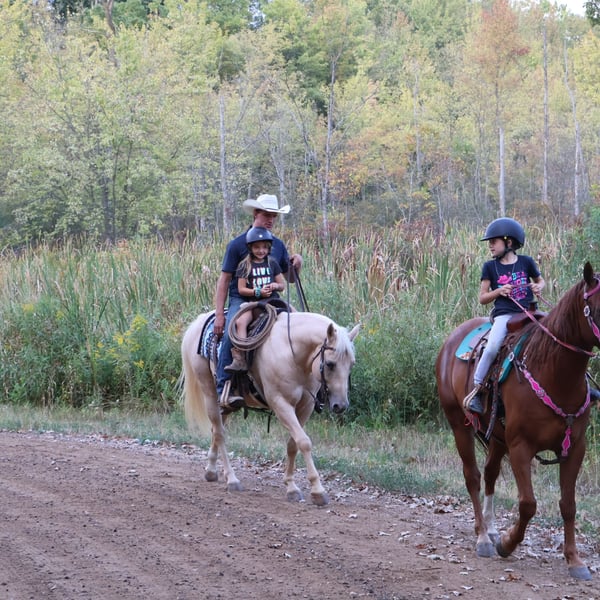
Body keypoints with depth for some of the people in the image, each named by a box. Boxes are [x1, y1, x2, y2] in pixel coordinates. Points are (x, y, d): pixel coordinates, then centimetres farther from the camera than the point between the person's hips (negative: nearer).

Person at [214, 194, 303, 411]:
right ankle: (224, 389, -34)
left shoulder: (278, 245, 14)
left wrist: (297, 264, -3)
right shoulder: (237, 244, 0)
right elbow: (224, 280, 0)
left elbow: (290, 279, 21)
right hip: (241, 301, -4)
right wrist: (219, 315, -8)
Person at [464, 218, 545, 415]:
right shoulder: (490, 267, 9)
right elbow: (483, 298, 9)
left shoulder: (526, 262, 10)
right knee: (492, 347, -27)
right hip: (504, 315, -2)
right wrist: (499, 291, -9)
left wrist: (538, 287, 2)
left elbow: (540, 281, 25)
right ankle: (476, 390, -18)